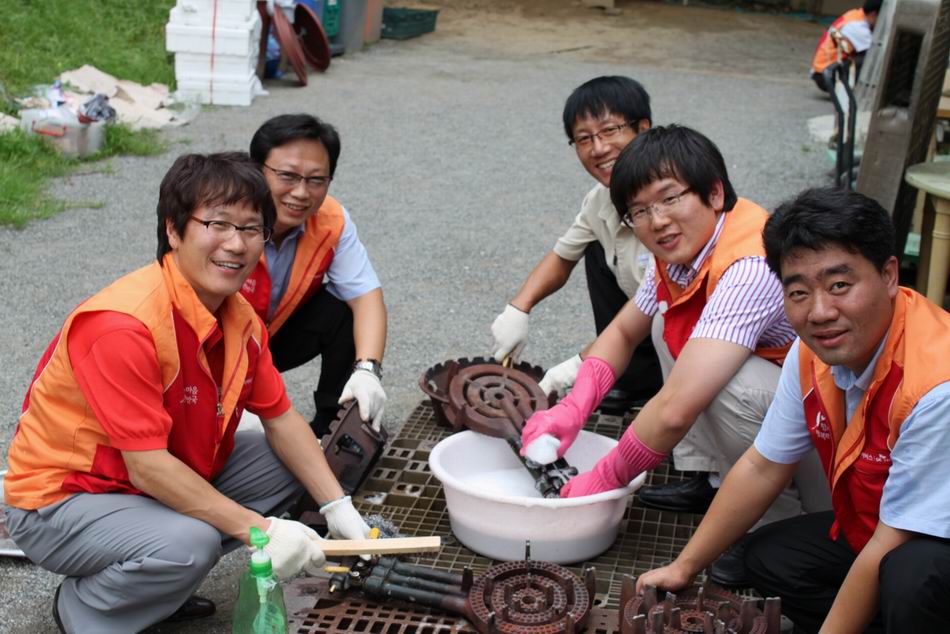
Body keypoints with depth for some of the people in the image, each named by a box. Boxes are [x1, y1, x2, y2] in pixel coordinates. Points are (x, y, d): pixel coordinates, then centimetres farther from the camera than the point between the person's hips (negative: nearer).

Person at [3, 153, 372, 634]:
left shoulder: (241, 316, -4)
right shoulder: (124, 323, -31)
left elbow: (280, 417, 3)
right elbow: (148, 467, -31)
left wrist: (338, 506, -6)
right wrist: (258, 529, -28)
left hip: (171, 479, 9)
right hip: (61, 499, -8)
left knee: (295, 465, 4)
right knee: (189, 544, -34)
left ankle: (165, 578, 8)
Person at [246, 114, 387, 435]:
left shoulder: (331, 221, -16)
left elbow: (366, 297, -21)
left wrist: (367, 370, -39)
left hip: (276, 331, 5)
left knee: (345, 310, -18)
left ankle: (334, 424, 0)